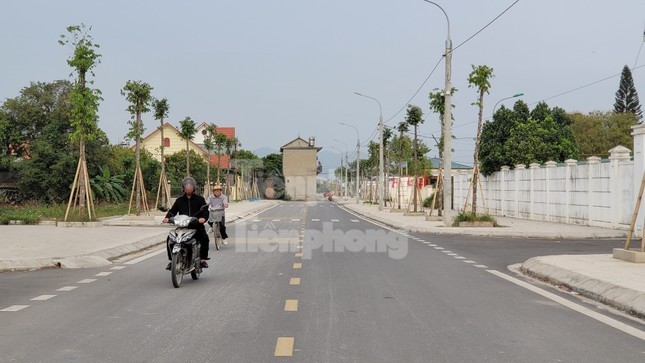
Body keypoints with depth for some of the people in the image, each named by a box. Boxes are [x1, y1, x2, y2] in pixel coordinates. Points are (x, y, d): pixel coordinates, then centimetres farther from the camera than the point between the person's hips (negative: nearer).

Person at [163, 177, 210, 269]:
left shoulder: (199, 199, 12)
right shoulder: (179, 200, 20)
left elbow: (205, 210, 0)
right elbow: (173, 210, 16)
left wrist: (203, 218, -22)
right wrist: (167, 217, -7)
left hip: (196, 226, -2)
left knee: (204, 238, -30)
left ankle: (203, 259, -15)